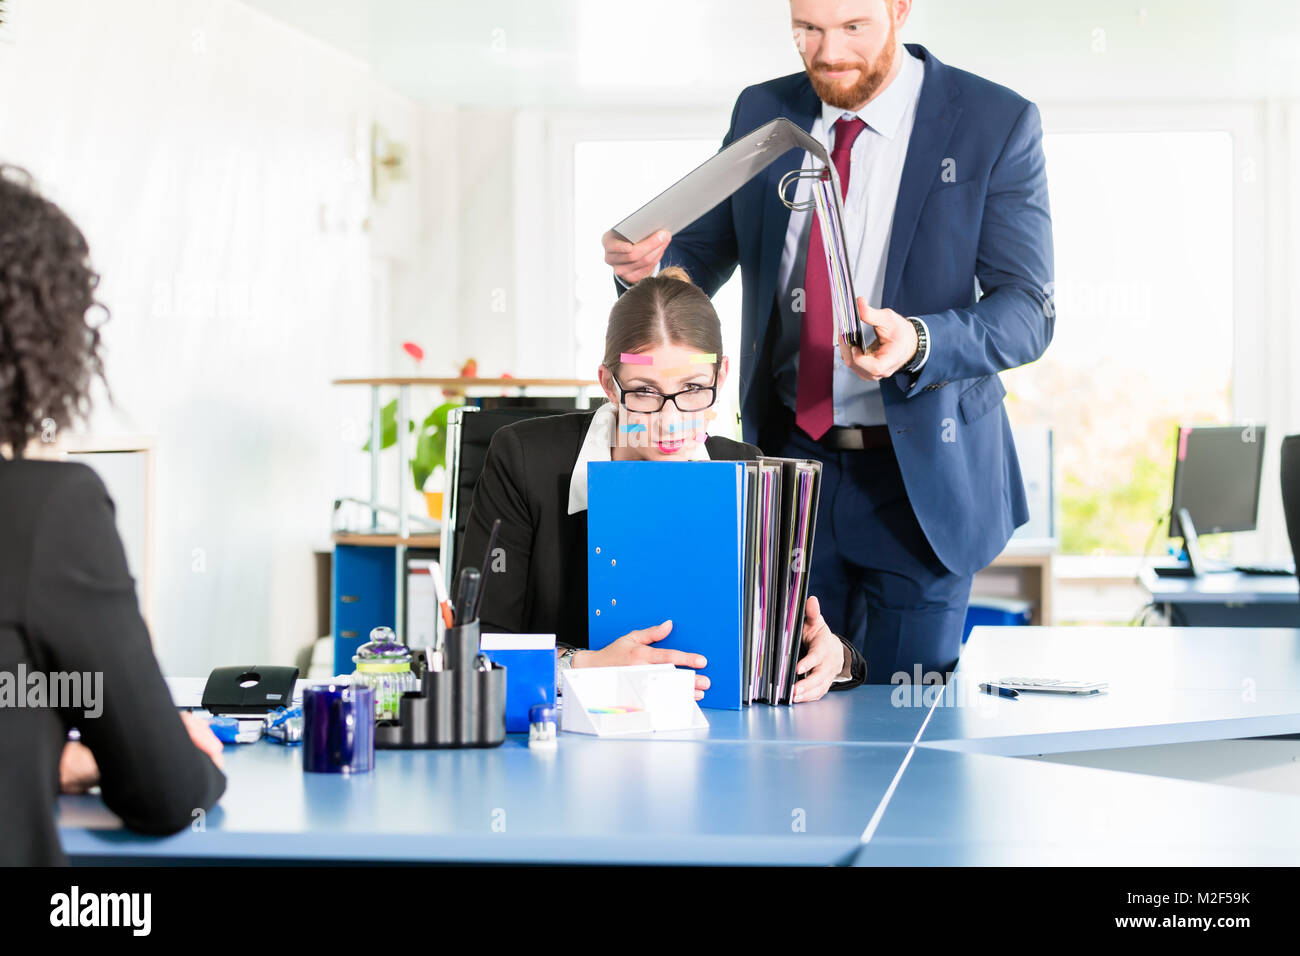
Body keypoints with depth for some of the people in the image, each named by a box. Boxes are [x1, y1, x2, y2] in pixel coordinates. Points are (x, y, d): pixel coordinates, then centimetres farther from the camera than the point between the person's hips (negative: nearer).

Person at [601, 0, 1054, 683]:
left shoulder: (996, 124, -6)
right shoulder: (761, 114, 6)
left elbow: (1028, 312, -10)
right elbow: (699, 263, 11)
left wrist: (918, 343, -29)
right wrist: (645, 262, -13)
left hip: (921, 473, -3)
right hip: (789, 458, 3)